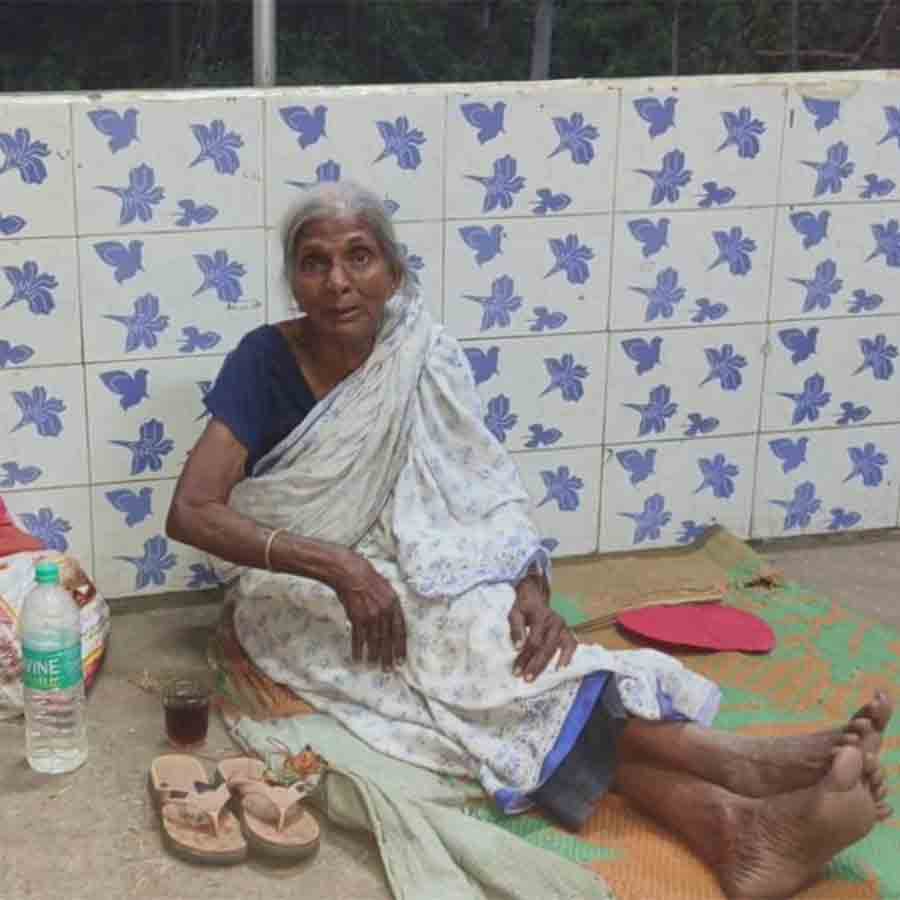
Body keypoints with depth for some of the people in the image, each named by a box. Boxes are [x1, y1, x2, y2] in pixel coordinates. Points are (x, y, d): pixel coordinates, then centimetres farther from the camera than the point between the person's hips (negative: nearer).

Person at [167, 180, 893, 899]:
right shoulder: (265, 362, -14)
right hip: (298, 594, -3)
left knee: (507, 648, -30)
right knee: (478, 654, -30)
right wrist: (338, 566, -31)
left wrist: (529, 588, -28)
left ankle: (724, 827, -48)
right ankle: (741, 771, -45)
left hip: (407, 568, 3)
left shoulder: (425, 357, -5)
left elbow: (486, 493, -7)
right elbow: (191, 513, -22)